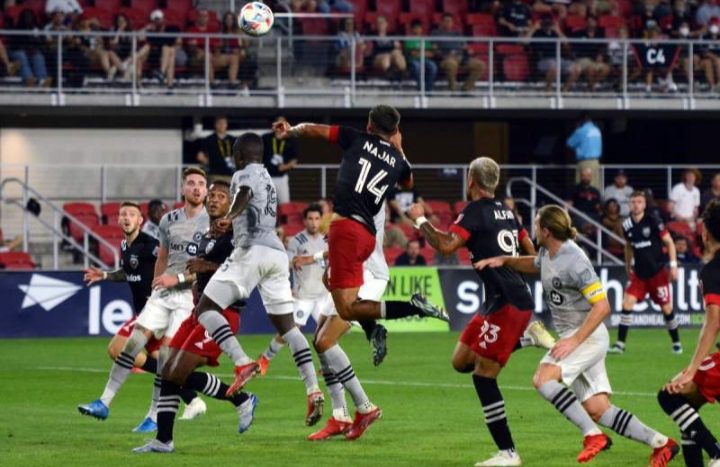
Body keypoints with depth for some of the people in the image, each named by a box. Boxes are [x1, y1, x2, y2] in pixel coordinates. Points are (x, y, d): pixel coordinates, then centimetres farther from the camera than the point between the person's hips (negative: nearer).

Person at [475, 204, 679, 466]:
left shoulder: (574, 262, -20)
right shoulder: (548, 253, 7)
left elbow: (602, 306, -23)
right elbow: (534, 265, 34)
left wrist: (574, 341, -27)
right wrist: (504, 260, 17)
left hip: (588, 335, -9)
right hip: (571, 335, 9)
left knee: (543, 378, -27)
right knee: (598, 410, 2)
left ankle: (593, 435, -24)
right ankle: (660, 444, 9)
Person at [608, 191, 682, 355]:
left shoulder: (653, 222, -12)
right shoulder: (627, 225, 0)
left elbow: (669, 242, -6)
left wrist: (673, 265, -11)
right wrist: (628, 266, 21)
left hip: (657, 272, -3)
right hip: (638, 273, 3)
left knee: (667, 307, 3)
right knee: (627, 302, -11)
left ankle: (676, 342, 22)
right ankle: (620, 344, -8)